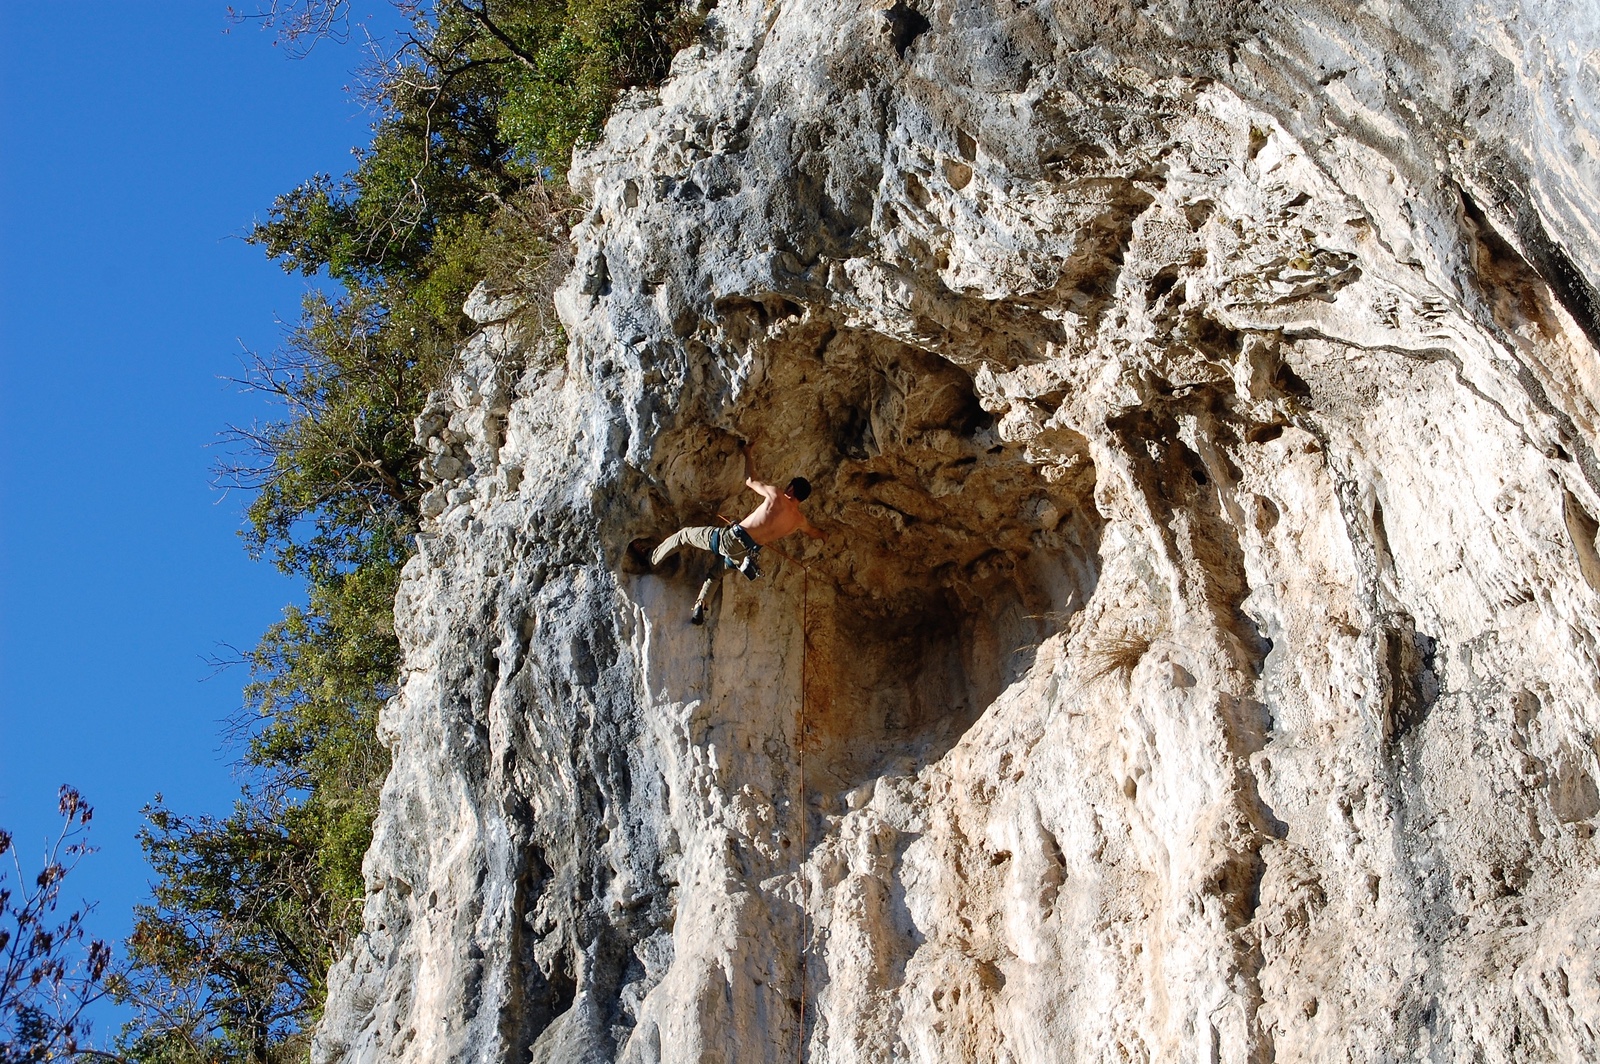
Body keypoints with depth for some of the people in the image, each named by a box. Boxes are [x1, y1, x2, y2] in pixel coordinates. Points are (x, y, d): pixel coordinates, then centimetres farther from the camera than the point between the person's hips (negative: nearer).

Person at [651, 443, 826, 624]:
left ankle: (651, 560, 29)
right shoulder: (800, 521, 6)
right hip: (746, 554, 5)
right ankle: (699, 607, 20)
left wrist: (747, 453, 25)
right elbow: (817, 534, 29)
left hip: (732, 539, -5)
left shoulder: (776, 494, -6)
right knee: (716, 573, 33)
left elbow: (750, 481, 10)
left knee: (684, 534, 16)